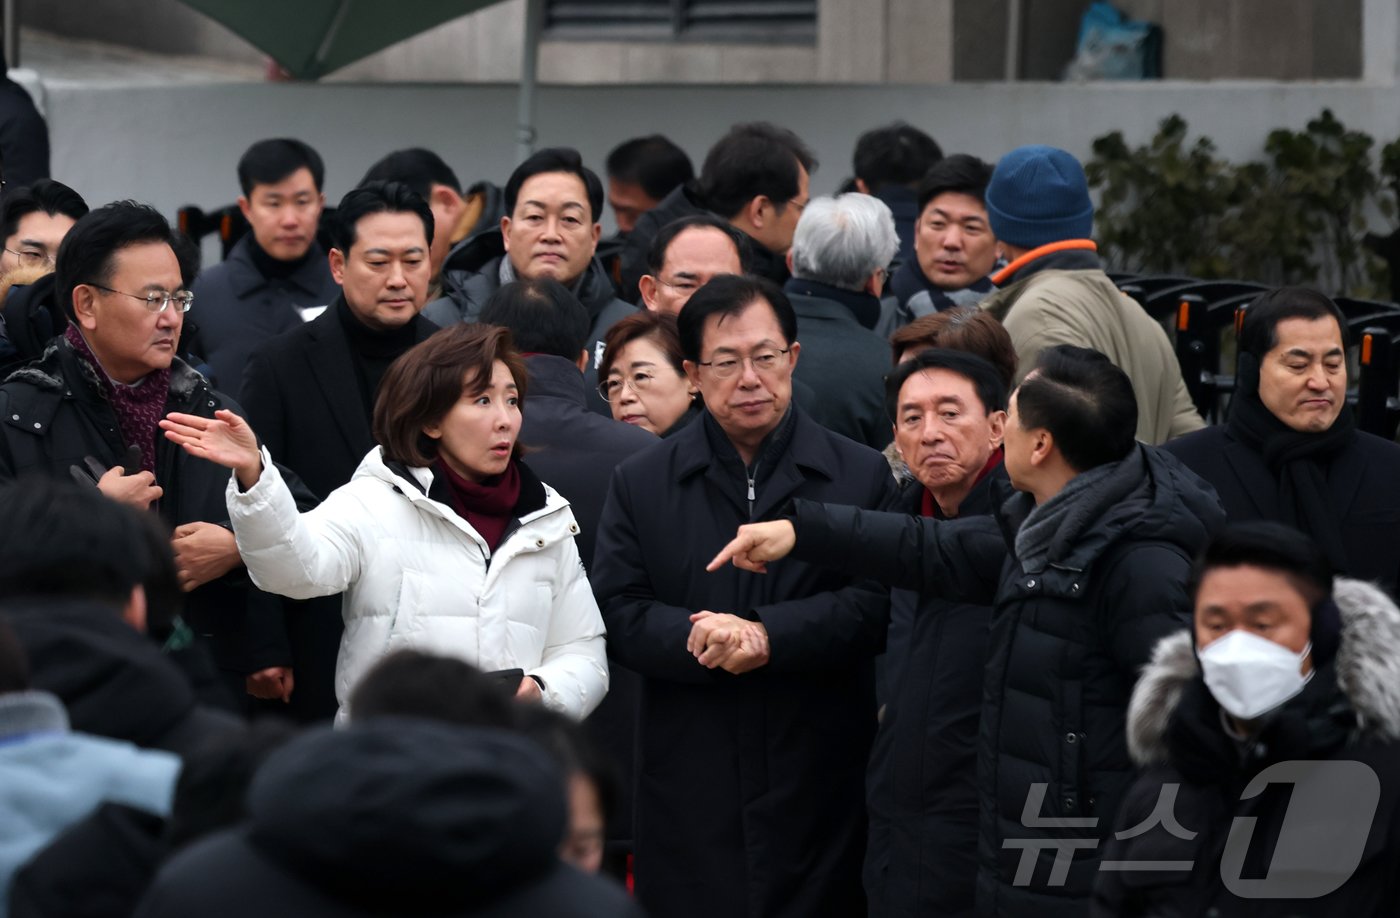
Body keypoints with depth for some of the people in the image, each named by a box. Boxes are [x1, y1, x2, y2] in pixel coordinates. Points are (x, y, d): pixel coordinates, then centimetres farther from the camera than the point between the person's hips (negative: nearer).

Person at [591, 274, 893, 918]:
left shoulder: (860, 475, 6)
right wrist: (702, 640, -17)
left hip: (820, 789, -1)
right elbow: (617, 616, 0)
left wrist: (769, 636, -18)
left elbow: (875, 607, -5)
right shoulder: (642, 484, 10)